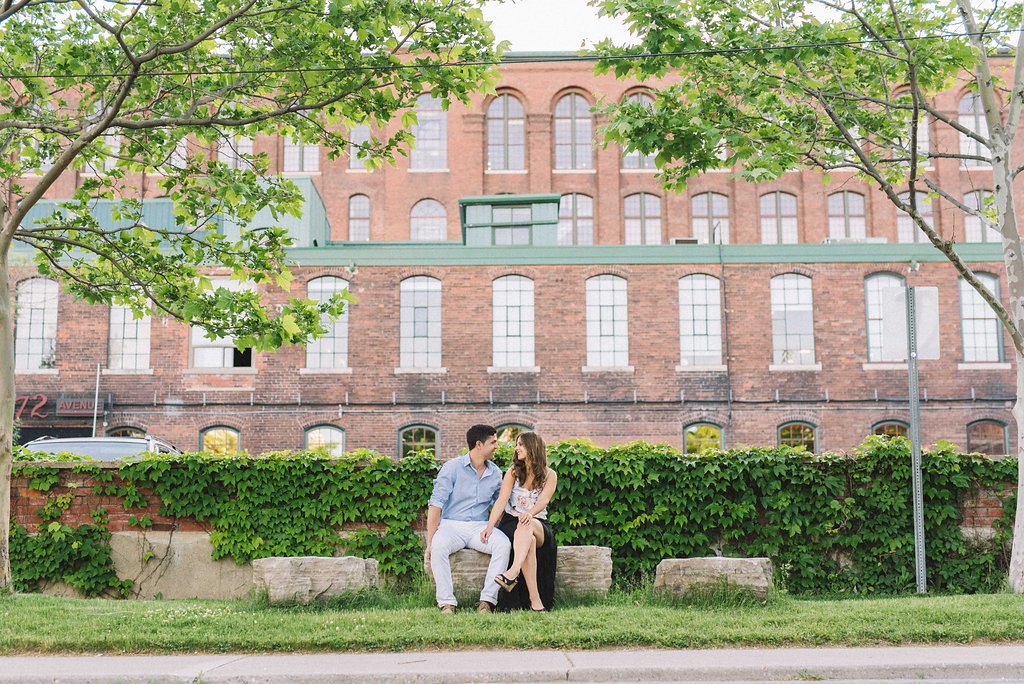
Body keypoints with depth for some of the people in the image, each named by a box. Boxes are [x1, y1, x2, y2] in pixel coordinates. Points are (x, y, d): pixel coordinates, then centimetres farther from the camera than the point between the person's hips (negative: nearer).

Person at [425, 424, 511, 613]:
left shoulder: (496, 473, 11)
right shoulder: (453, 467, -3)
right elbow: (436, 504, -8)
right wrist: (430, 541, -17)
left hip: (479, 527, 3)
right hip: (451, 525, -3)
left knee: (504, 544, -27)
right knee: (438, 547, -36)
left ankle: (487, 601, -25)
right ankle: (447, 603, -30)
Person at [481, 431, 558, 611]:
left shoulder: (549, 475, 6)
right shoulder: (513, 472, 9)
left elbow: (543, 501, -12)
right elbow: (501, 501, -4)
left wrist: (529, 514, -36)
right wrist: (489, 526, -19)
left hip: (538, 524, 0)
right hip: (511, 523, 0)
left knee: (526, 525, -39)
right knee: (529, 540, -36)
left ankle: (513, 572, -61)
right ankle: (534, 600, -47)